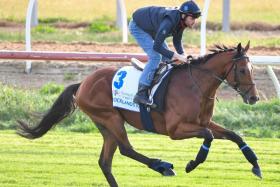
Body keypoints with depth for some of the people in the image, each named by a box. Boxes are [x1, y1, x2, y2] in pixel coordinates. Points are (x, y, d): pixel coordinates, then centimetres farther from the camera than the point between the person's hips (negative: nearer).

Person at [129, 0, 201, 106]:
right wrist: (177, 56, -40)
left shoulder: (181, 21, -13)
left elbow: (177, 41, 1)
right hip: (137, 27, -9)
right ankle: (141, 94, -26)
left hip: (150, 28, 9)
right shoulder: (169, 21, -40)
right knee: (155, 57, -22)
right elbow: (157, 46, -39)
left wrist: (182, 54, -17)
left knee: (167, 57, 8)